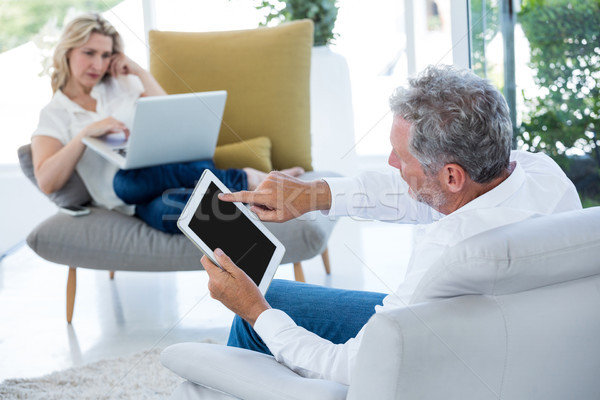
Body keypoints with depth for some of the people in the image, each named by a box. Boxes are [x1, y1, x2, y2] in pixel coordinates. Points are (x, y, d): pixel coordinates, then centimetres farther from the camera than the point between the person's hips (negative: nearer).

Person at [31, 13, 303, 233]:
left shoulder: (123, 84, 21)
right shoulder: (53, 116, 12)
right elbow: (47, 182, -4)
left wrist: (140, 73, 6)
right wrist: (87, 132, -13)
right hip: (144, 202, -2)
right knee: (167, 211, -41)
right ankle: (248, 181, -37)